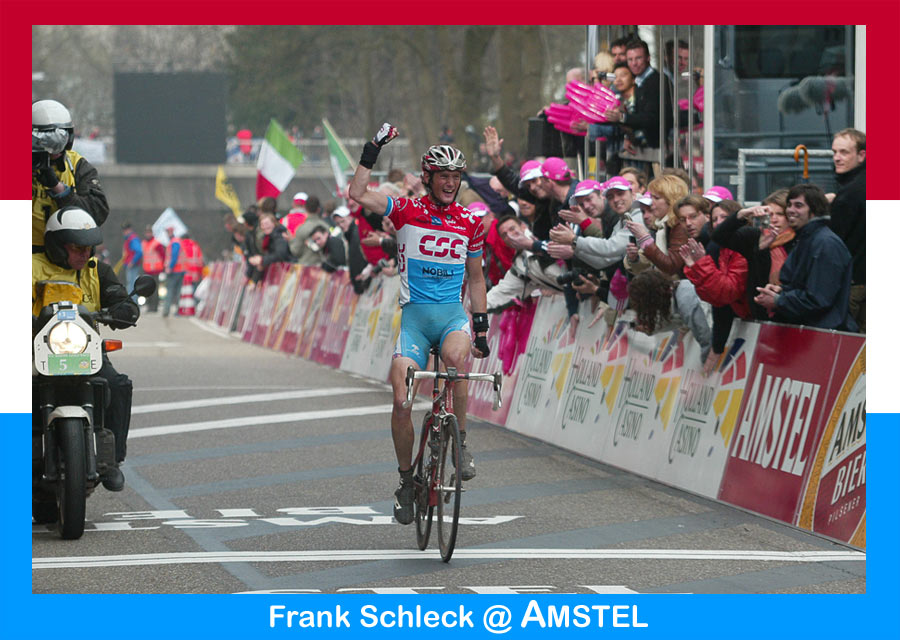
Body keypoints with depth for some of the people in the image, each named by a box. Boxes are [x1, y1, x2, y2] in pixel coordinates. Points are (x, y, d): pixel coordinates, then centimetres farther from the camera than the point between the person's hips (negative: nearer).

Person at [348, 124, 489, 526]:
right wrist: (372, 151, -16)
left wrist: (481, 327, 12)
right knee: (402, 401, -12)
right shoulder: (407, 211, 0)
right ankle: (406, 478, 9)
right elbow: (358, 195, -14)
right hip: (414, 313, 0)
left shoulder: (470, 223, 7)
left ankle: (461, 443, -18)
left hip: (452, 312, 0)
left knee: (455, 355, -35)